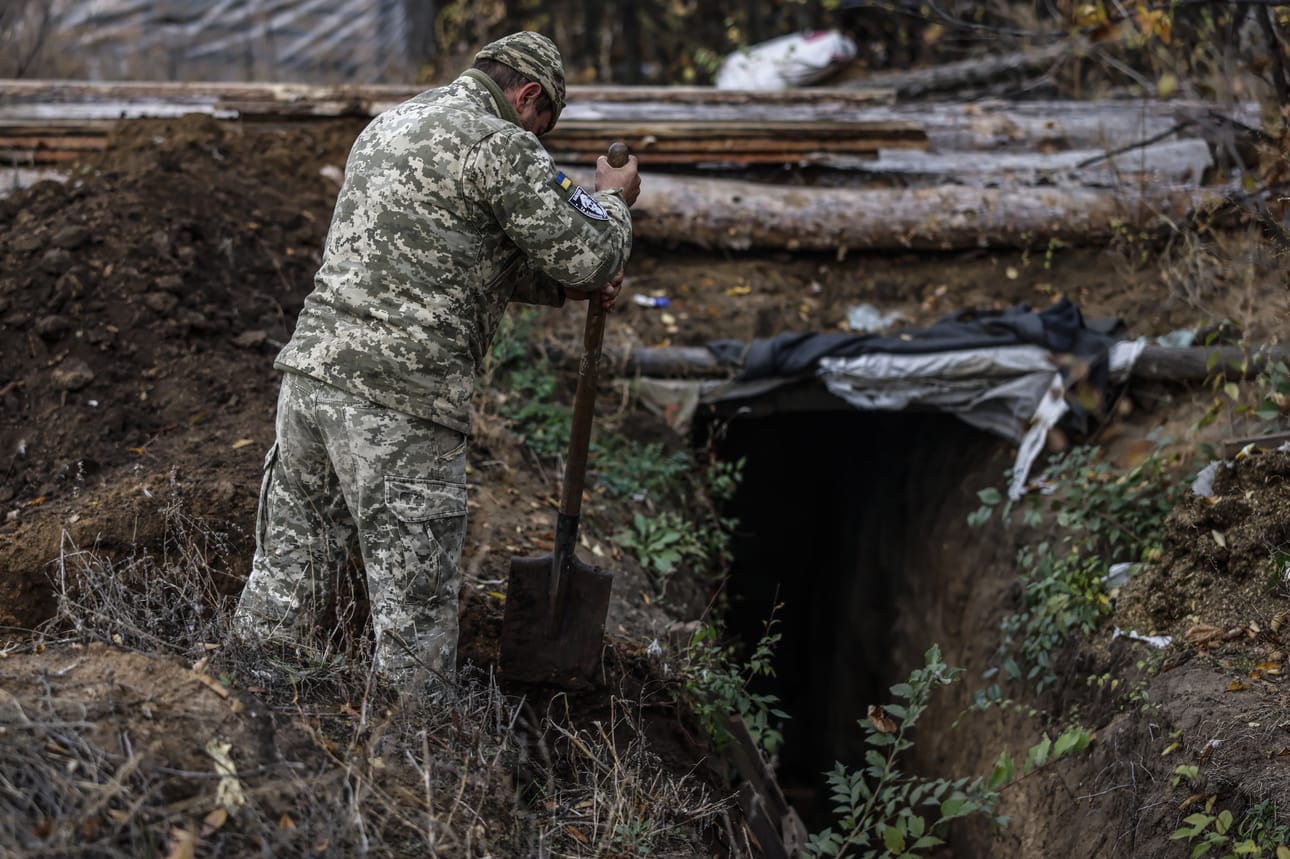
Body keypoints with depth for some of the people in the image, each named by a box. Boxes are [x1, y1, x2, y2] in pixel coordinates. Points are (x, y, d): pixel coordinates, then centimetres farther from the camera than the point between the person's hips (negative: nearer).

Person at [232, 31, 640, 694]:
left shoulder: (389, 125, 22)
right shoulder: (500, 145, -5)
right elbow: (586, 255, -3)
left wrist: (563, 286, 27)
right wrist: (613, 200, 17)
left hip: (311, 370, 8)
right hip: (401, 400, -8)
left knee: (282, 589, 14)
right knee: (415, 615, 1)